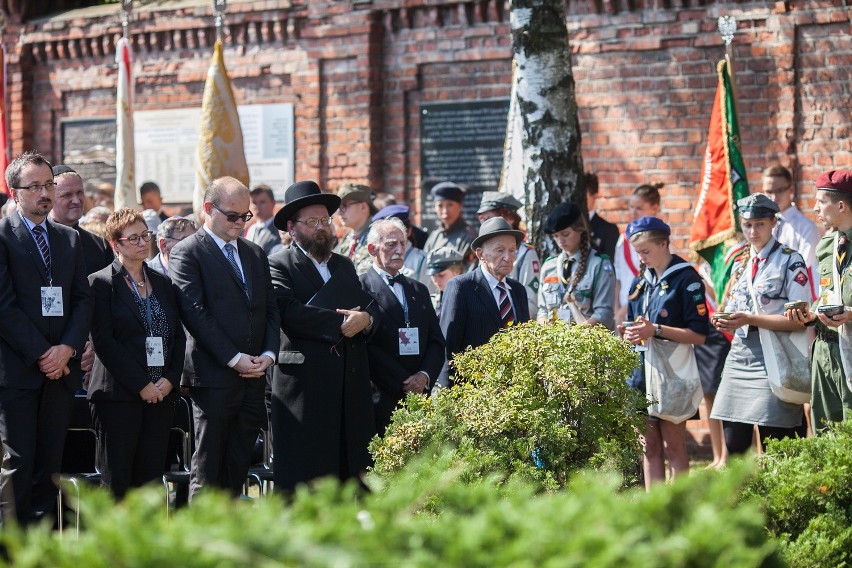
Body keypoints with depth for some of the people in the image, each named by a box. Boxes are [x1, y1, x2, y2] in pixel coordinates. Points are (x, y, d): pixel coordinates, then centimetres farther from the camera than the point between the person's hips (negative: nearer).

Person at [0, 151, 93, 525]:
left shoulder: (69, 238, 15)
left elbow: (83, 299, 10)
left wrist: (67, 348, -6)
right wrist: (41, 354, -12)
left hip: (60, 368, 5)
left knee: (49, 463, 6)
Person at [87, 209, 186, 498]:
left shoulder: (163, 283, 16)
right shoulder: (101, 282, -2)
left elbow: (178, 336, 14)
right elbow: (103, 341, -9)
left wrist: (170, 379, -3)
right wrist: (141, 385, -13)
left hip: (161, 394, 5)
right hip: (119, 394, -5)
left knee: (151, 478, 1)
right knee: (117, 478, -5)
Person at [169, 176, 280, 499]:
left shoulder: (255, 254, 19)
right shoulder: (187, 253, -3)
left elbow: (271, 309, 17)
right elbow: (194, 312, -11)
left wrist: (268, 353, -1)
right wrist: (234, 359, -15)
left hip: (253, 377, 6)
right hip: (214, 378, -6)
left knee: (237, 471, 5)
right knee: (207, 474, -4)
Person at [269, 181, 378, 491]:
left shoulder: (345, 265, 23)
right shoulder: (279, 265, 1)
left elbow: (369, 305, 16)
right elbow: (289, 312, -15)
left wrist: (365, 317, -8)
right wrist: (341, 322, -14)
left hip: (351, 382, 6)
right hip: (304, 383, -6)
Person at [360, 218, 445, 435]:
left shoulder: (419, 290, 21)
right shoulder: (361, 288, 0)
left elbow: (436, 342, 16)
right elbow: (366, 346, -8)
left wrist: (425, 376, -4)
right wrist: (404, 384, -10)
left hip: (419, 398, 5)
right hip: (381, 400, -5)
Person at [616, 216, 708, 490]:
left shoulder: (686, 279, -7)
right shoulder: (640, 281, 15)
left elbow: (699, 334, -12)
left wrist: (656, 330, -19)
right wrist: (629, 333, 0)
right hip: (642, 370, 7)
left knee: (673, 447, -4)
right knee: (649, 448, 7)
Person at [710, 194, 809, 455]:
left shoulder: (790, 262, -4)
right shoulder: (740, 263, 17)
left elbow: (799, 321, -11)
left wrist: (750, 319, -18)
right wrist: (725, 322, -1)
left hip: (774, 361, -6)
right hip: (740, 355, 6)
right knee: (732, 447, 3)